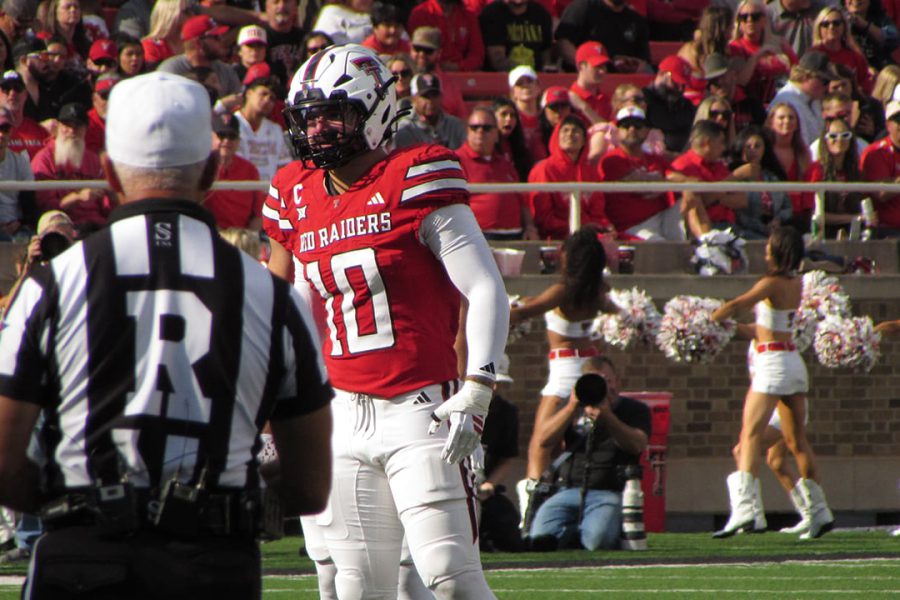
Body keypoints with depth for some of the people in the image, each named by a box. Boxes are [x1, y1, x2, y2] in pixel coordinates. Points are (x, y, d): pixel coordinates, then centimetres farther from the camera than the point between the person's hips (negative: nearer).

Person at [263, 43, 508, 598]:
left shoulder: (415, 182, -8)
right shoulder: (300, 197, 11)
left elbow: (487, 292, -11)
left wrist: (476, 391, -20)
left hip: (419, 408, -6)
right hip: (344, 413, 6)